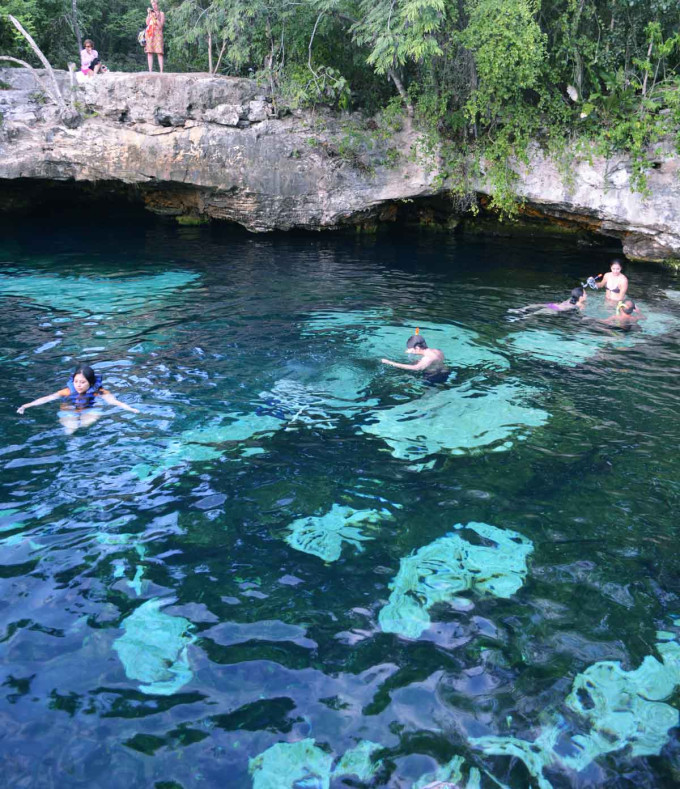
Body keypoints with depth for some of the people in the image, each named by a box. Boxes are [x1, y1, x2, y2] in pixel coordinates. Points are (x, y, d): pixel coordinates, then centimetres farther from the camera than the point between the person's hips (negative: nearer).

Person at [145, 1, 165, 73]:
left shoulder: (161, 13, 9)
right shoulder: (150, 13, 20)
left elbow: (160, 25, -1)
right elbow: (147, 23, 7)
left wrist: (156, 17, -9)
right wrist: (149, 14, 1)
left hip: (157, 33, -3)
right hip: (149, 34, 4)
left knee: (159, 53, -14)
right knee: (149, 52, -5)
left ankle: (161, 71, -18)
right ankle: (150, 71, -6)